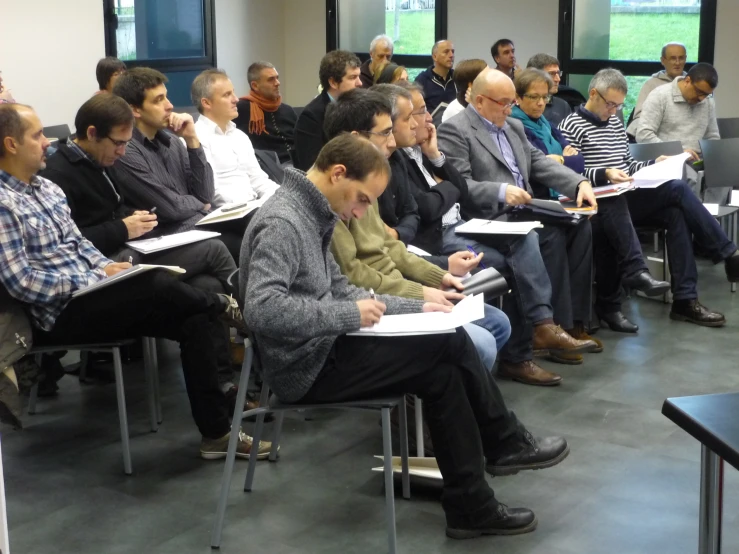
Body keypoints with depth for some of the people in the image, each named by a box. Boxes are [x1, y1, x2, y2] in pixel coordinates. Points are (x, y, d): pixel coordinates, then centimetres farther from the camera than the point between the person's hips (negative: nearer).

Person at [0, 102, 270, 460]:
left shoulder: (46, 188, 14)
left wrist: (107, 266, -2)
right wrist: (97, 278, -16)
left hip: (88, 293, 8)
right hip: (59, 314, -8)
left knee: (195, 320, -10)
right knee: (158, 286, -26)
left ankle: (217, 432, -7)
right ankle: (223, 309, 6)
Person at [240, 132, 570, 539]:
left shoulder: (309, 215, 11)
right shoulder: (282, 222, -19)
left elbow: (338, 292, 16)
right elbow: (262, 310, -31)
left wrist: (416, 308, 7)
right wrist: (350, 315, -24)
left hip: (322, 350, 10)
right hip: (307, 368, -10)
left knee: (443, 372, -1)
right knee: (450, 343, -12)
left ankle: (471, 506, 6)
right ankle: (504, 443, 8)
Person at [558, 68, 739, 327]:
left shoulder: (615, 122, 20)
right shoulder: (571, 126, -4)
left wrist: (654, 165, 5)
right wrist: (604, 175, -26)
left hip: (630, 199, 7)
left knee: (676, 213, -22)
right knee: (678, 188, -22)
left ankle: (685, 300, -21)